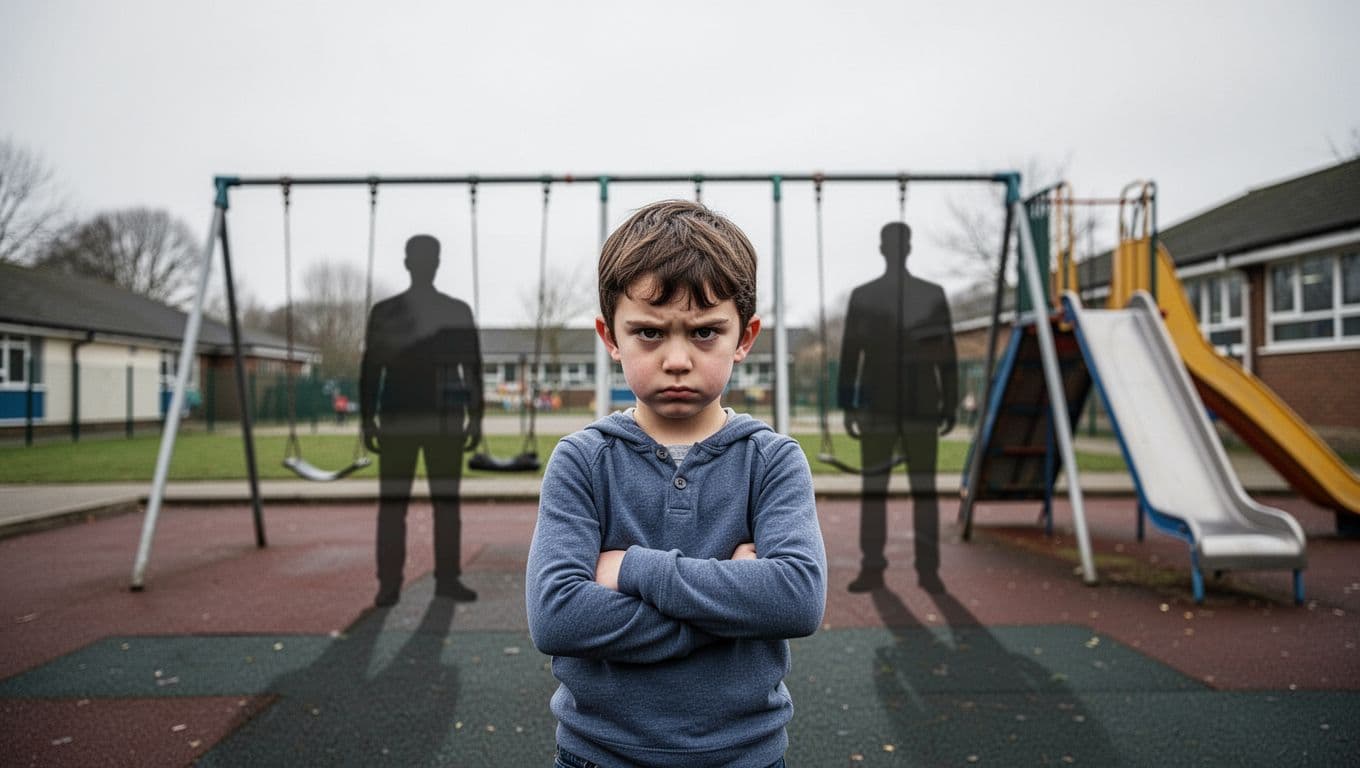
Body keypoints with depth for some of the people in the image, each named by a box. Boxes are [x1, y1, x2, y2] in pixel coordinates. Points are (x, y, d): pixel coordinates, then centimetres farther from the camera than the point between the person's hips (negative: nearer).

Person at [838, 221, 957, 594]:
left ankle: (928, 568, 8)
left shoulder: (933, 294, 7)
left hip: (920, 406, 0)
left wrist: (949, 404, 2)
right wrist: (847, 406, 3)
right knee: (873, 488, 1)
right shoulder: (862, 296, 8)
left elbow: (946, 353, 6)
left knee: (924, 488, 0)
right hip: (876, 406, 1)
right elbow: (850, 353, 7)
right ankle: (872, 567, 7)